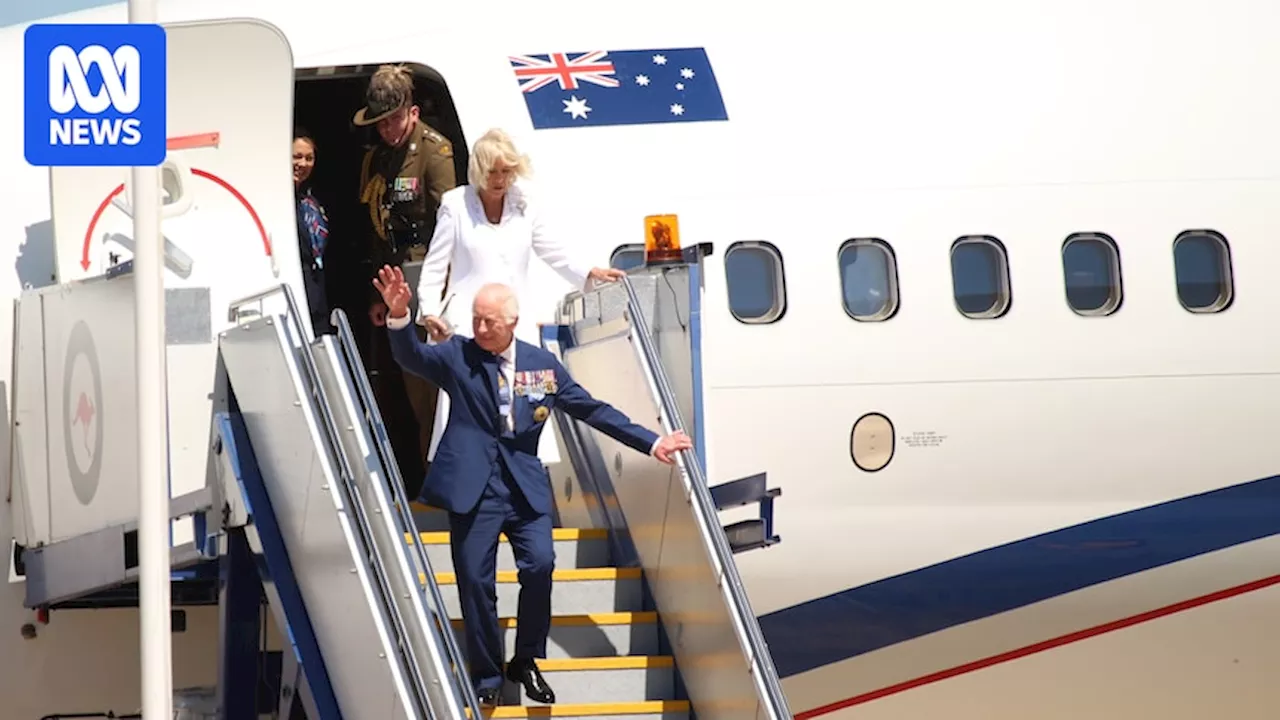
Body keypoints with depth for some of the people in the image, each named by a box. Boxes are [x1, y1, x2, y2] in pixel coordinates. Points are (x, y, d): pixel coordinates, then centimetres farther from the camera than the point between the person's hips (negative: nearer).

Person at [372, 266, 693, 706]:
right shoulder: (457, 356, 2)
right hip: (473, 487, -1)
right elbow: (412, 357, -14)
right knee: (475, 581, -3)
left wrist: (650, 442, 10)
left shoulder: (543, 365, 7)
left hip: (525, 485, 1)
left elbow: (591, 410, 12)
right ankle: (486, 678, 11)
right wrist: (399, 318, -35)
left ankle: (526, 661, 5)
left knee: (539, 566, -15)